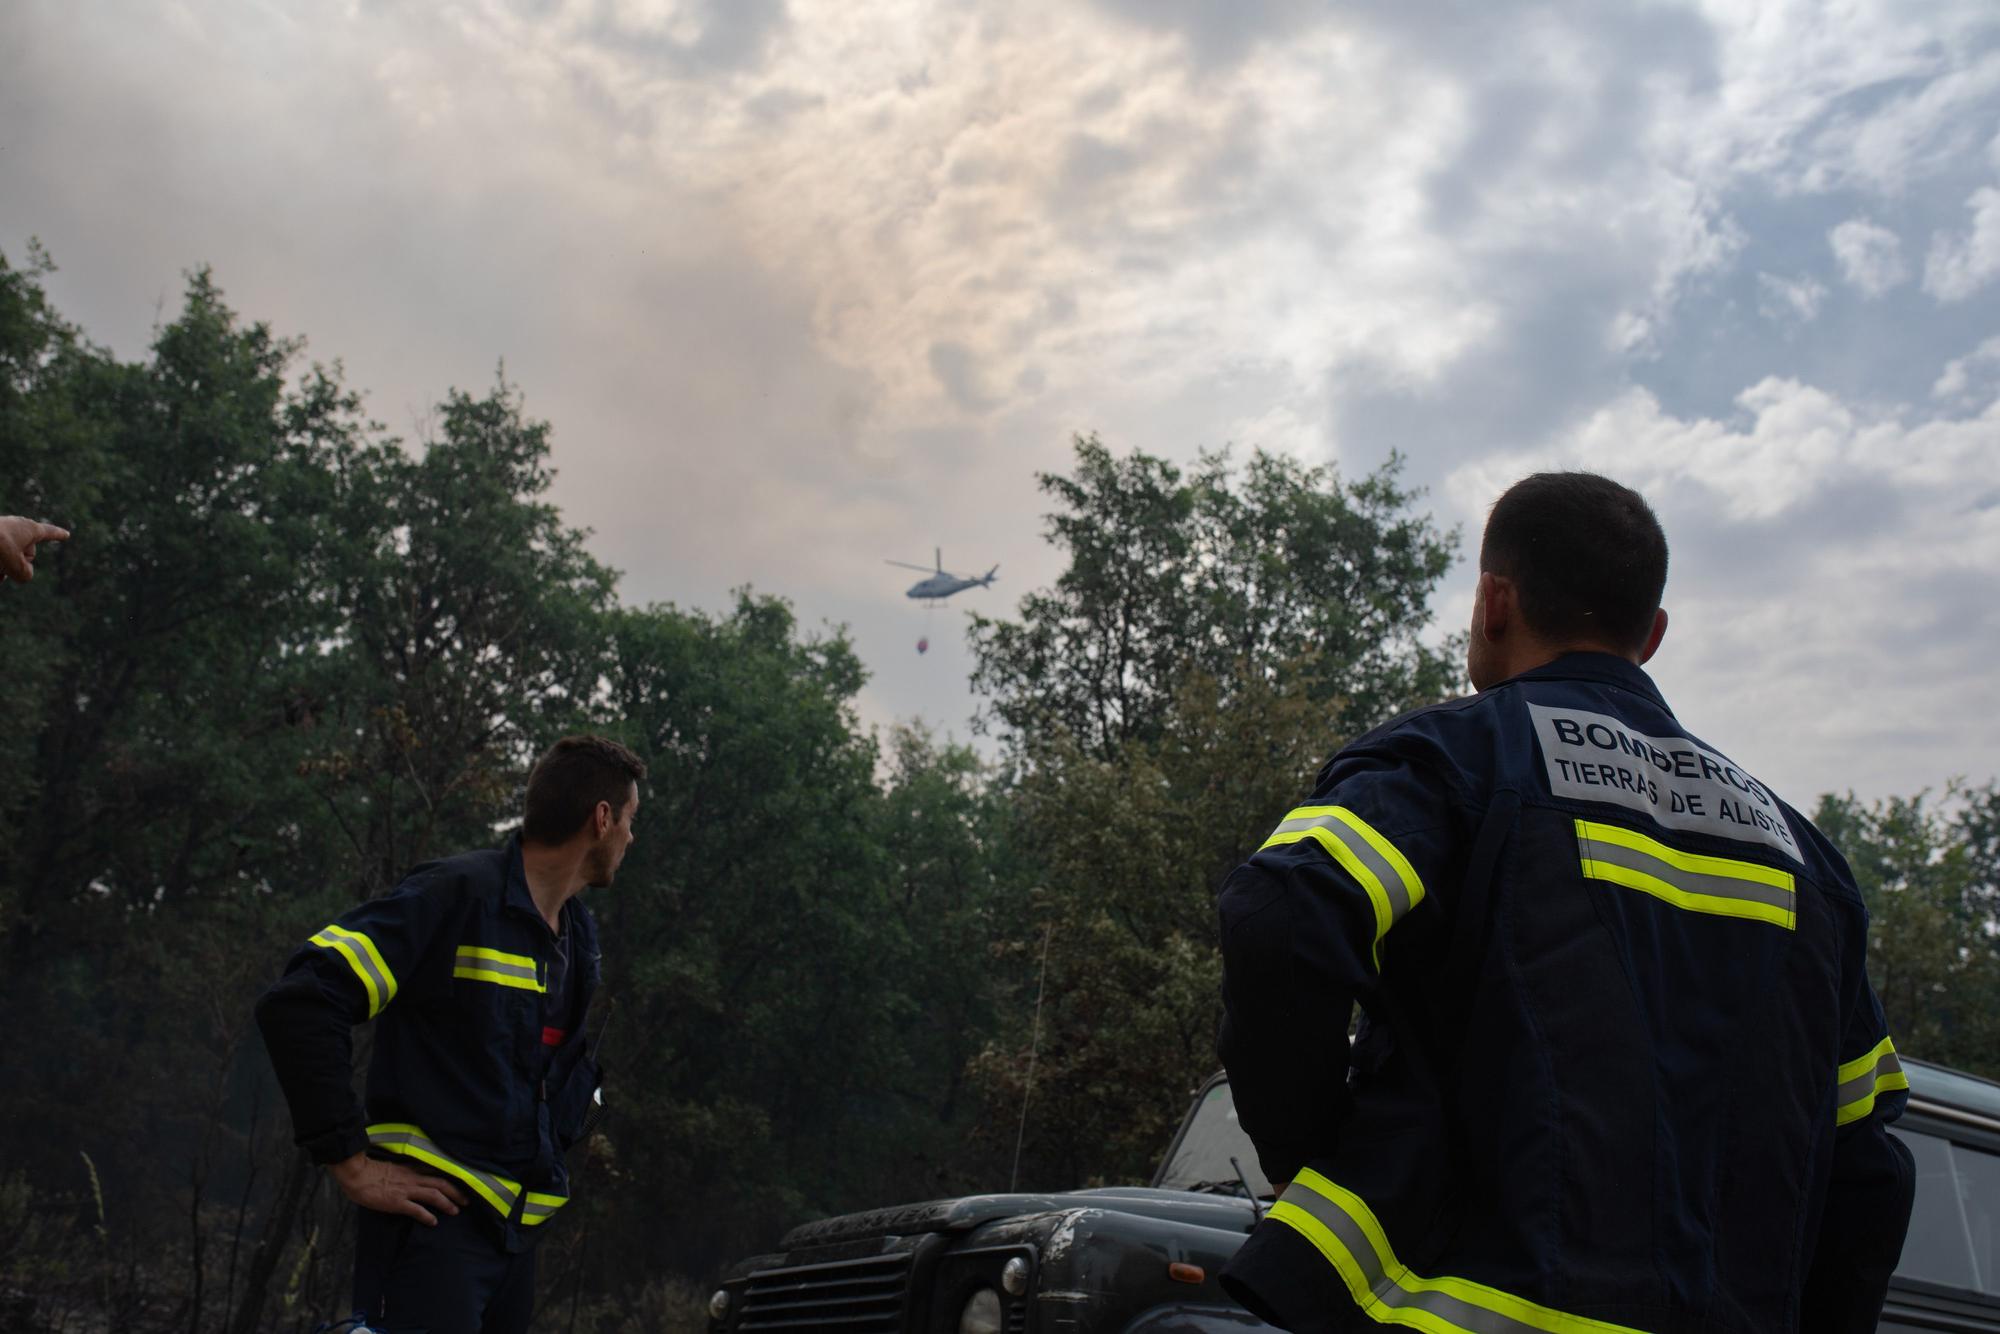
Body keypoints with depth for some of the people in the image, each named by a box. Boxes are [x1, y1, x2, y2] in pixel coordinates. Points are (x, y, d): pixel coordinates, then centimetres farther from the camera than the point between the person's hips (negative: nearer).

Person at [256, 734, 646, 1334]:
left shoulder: (579, 933, 13)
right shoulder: (459, 894, -14)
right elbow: (297, 1005, -20)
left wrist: (555, 1140, 13)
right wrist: (351, 1162, -19)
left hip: (516, 1228, 8)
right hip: (434, 1218, -8)